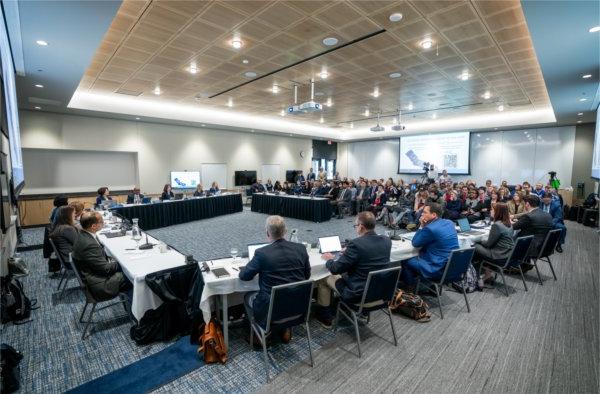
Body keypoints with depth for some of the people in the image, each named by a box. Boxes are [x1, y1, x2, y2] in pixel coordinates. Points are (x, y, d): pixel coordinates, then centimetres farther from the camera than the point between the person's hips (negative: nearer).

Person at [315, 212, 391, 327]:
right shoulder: (387, 241, -6)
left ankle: (325, 317, 29)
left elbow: (335, 269, -18)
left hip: (358, 294, -7)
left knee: (323, 278, 15)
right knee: (344, 273, 30)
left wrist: (329, 259, 3)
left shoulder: (356, 244, -26)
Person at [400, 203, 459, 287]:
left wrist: (422, 226, -5)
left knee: (405, 260, 10)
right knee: (416, 257, 26)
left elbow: (415, 243, -7)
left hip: (438, 270, -9)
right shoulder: (449, 223, 4)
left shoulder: (430, 228, -24)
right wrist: (424, 226, 1)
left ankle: (410, 287, 27)